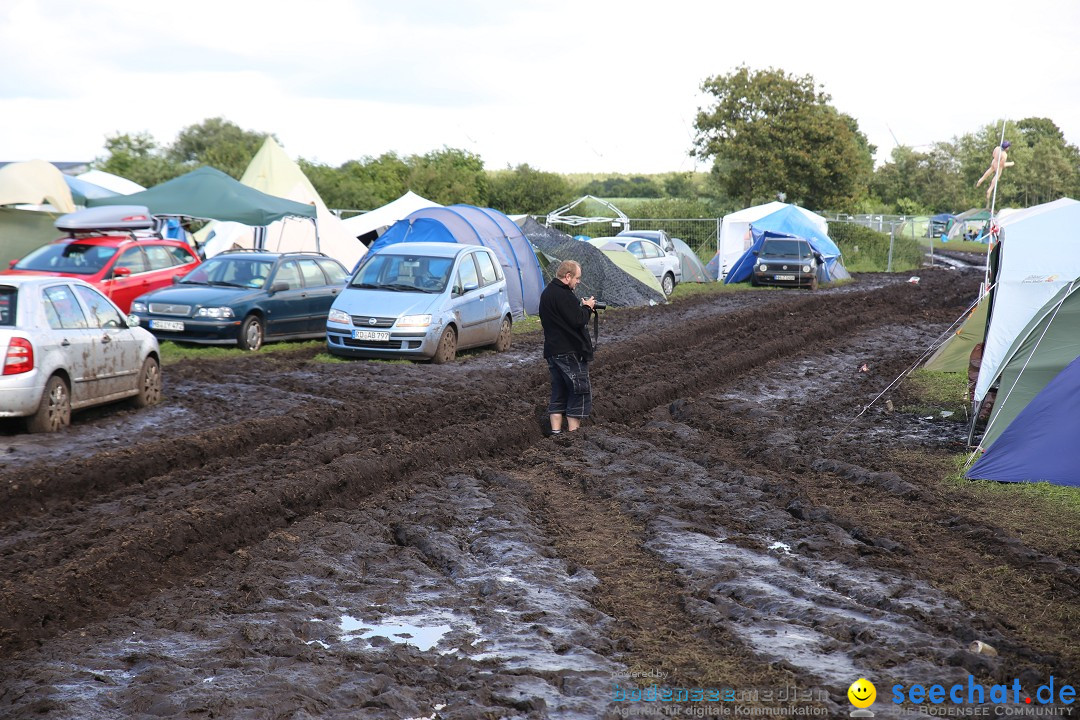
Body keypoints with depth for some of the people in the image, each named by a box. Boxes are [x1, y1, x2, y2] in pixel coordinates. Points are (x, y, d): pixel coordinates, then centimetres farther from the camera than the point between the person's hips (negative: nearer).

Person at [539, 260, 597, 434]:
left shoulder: (546, 293, 14)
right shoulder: (563, 295, -18)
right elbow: (577, 320, -22)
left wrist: (583, 307, 7)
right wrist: (587, 307, -4)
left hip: (552, 351, 10)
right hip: (570, 352, -10)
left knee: (559, 392, 13)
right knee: (580, 392, -2)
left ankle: (556, 432, 13)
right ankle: (573, 432, -3)